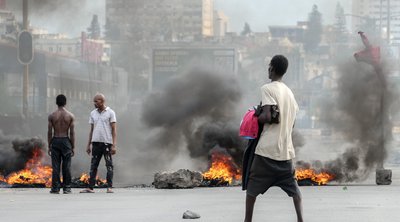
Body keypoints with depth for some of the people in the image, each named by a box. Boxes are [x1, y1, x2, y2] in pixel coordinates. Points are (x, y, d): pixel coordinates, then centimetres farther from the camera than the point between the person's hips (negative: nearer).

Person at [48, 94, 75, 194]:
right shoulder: (70, 116, -2)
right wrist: (73, 147, 3)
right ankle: (66, 187, 4)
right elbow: (72, 133, -3)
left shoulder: (52, 116, -2)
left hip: (55, 141, 0)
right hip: (66, 140, 0)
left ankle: (55, 188, 1)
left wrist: (49, 146, 5)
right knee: (66, 165, 4)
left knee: (55, 166, 2)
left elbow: (49, 132, -1)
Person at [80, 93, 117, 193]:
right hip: (96, 142, 4)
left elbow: (114, 130, -4)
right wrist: (88, 145, 13)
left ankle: (109, 187, -1)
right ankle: (90, 187, 2)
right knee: (93, 165, 2)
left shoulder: (110, 113, -1)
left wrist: (114, 145, -13)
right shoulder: (93, 113, 13)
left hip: (107, 142, -4)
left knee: (109, 165, -3)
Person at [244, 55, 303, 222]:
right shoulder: (289, 92, 14)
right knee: (293, 187, 11)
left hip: (267, 148, -6)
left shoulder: (268, 88, -8)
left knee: (252, 186, 5)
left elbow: (267, 117, -17)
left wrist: (254, 118, 1)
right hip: (286, 149, 6)